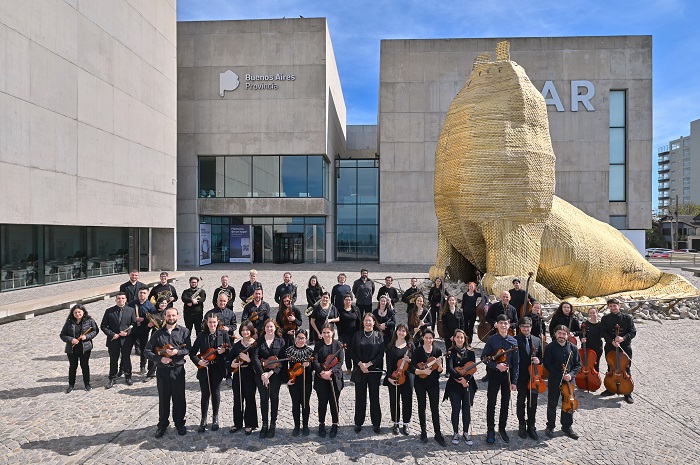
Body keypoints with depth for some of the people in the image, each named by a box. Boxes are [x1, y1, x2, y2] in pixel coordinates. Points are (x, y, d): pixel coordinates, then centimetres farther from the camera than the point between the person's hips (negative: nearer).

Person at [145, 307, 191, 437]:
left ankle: (179, 423, 24)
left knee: (179, 398, 8)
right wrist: (160, 359, -13)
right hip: (162, 370, 1)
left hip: (178, 369, -1)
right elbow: (148, 351, 1)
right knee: (163, 398, 11)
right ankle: (162, 424, 26)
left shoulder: (184, 331, 0)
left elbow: (188, 349, -7)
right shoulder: (158, 333, 3)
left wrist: (177, 351, -24)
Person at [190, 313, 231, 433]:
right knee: (205, 394, 3)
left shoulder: (223, 334, -2)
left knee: (215, 392, 10)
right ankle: (203, 420, 16)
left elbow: (230, 350, -1)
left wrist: (224, 350, -21)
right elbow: (192, 353, 2)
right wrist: (198, 361, -13)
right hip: (204, 369, 0)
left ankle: (215, 418, 25)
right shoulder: (201, 335, -1)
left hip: (217, 369, 0)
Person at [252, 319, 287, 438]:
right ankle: (264, 424, 16)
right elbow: (255, 358, -8)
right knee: (264, 398, 5)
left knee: (274, 397, 6)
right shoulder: (259, 341, 0)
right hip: (261, 373, 0)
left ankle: (273, 424, 17)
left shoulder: (280, 341, 0)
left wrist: (271, 372, -15)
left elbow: (282, 360, -5)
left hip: (275, 373, 0)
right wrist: (262, 373, -18)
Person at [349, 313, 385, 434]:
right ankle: (358, 423, 20)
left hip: (374, 370, -1)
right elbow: (352, 352, 2)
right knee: (360, 397, 7)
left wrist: (369, 364, -12)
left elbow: (381, 353, -4)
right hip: (359, 370, 1)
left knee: (374, 397, 5)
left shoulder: (378, 335, 1)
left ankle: (376, 423, 18)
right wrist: (360, 364, -11)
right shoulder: (357, 335, 4)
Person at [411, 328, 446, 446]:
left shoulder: (437, 351, -1)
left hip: (433, 383, 1)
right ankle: (423, 431, 24)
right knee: (422, 407, 10)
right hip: (420, 383, -1)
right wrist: (423, 371, -26)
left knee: (435, 408, 0)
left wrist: (439, 365, -23)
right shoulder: (417, 351, -7)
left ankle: (438, 434, 9)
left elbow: (440, 370, -2)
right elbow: (412, 368, -12)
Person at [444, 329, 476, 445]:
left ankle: (466, 433, 24)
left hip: (468, 384, 2)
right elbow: (450, 369, -16)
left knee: (467, 410, 8)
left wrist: (466, 380, -19)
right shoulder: (451, 353, -5)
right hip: (454, 385, -2)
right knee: (456, 410, 4)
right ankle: (455, 433, 21)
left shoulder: (470, 352, 2)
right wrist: (460, 378, -25)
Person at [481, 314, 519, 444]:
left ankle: (502, 428, 29)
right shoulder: (492, 340, -8)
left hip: (507, 375, 2)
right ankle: (490, 431, 16)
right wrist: (496, 366, -20)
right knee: (491, 403, 4)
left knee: (505, 403, 12)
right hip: (494, 374, -2)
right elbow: (484, 357, -6)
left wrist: (514, 381, -1)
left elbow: (516, 363, 2)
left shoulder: (513, 341, -1)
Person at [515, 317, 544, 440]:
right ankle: (522, 427, 23)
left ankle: (531, 427, 24)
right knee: (521, 401, 10)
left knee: (533, 402, 10)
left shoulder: (537, 340, 7)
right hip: (521, 376, -3)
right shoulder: (515, 340, -7)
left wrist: (538, 360, -10)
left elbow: (541, 357, 14)